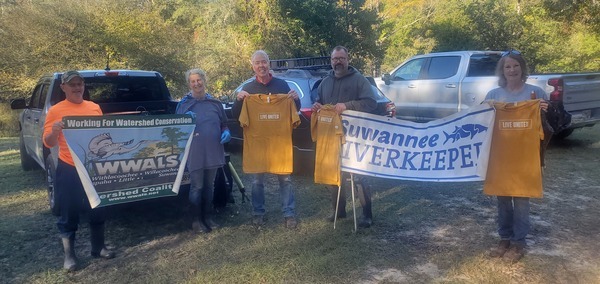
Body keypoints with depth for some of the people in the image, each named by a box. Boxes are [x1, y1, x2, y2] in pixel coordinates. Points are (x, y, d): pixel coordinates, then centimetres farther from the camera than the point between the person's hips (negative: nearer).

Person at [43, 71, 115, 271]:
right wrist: (54, 131, -25)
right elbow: (48, 143, -6)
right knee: (68, 214, 4)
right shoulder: (56, 111, -3)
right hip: (68, 169, -3)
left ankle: (98, 247, 27)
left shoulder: (95, 107, 8)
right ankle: (69, 255, 17)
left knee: (98, 209, 12)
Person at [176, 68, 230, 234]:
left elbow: (224, 124, 17)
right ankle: (196, 220, 14)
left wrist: (226, 132, -5)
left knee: (209, 186, 15)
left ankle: (208, 217, 27)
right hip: (195, 154, -4)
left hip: (213, 152, 4)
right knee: (197, 187, 2)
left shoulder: (215, 103, 10)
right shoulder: (184, 104, 1)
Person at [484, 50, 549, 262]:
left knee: (521, 198, 1)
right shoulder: (493, 95, 6)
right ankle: (504, 238, 23)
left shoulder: (535, 92, -1)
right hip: (500, 153, 3)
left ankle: (518, 242, 13)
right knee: (502, 198, 9)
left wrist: (543, 111, -16)